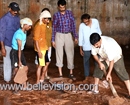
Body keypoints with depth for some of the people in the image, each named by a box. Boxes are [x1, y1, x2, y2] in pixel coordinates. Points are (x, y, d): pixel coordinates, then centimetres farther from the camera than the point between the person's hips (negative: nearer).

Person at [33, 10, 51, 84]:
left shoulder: (45, 25, 10)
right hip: (40, 49, -9)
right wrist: (39, 51, -22)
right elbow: (36, 39, -19)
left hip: (45, 48, 9)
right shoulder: (38, 26, -17)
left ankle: (42, 78, 30)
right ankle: (38, 82, 8)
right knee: (41, 65, -3)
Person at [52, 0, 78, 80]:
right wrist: (53, 40, -1)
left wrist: (75, 37, 0)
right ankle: (60, 74, 10)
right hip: (59, 35, -1)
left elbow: (73, 25, 3)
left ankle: (71, 73, 15)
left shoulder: (70, 13, 1)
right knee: (59, 54, 2)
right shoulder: (56, 15, -1)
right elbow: (54, 27, 2)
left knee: (70, 54, 3)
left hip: (68, 35, 1)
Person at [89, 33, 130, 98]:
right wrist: (100, 63, -18)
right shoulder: (95, 43, -22)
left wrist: (109, 74, -32)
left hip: (116, 56, -6)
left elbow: (111, 60, -37)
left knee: (122, 73, -13)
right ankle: (95, 89, 17)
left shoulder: (107, 44, -42)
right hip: (104, 57, 6)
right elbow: (94, 54, -4)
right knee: (98, 70, 4)